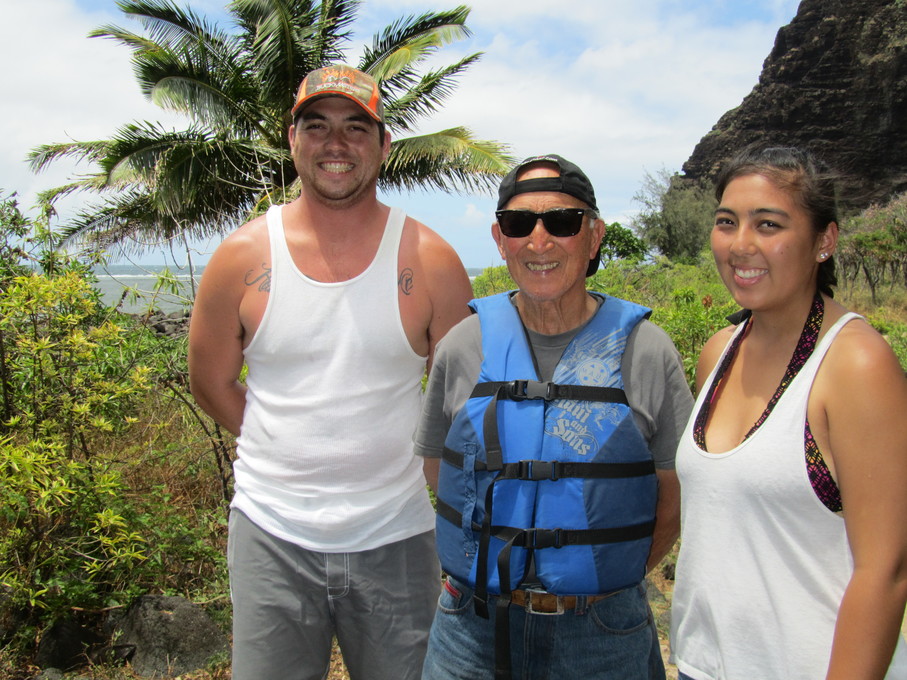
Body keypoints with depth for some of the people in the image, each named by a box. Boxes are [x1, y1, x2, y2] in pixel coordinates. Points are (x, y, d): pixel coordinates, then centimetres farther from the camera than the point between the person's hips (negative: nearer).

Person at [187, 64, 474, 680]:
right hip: (271, 534, 1)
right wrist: (287, 452, 7)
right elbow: (211, 383, 9)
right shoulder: (242, 257, -2)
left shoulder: (430, 260, -5)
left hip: (396, 537, 0)